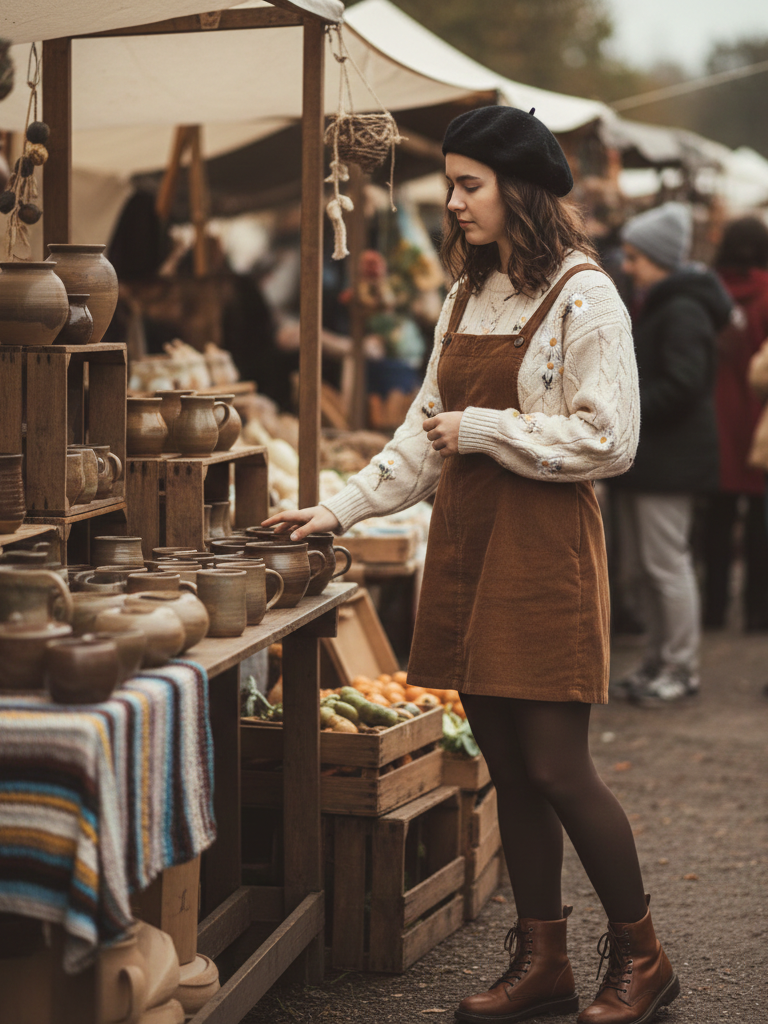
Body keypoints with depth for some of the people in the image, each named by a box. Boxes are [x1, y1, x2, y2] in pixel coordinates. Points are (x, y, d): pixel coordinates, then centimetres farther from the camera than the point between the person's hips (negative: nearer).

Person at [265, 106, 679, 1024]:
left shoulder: (583, 297, -8)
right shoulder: (465, 297, 14)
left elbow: (608, 440, -13)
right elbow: (424, 434, 19)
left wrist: (483, 430, -11)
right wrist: (341, 509, 13)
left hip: (544, 547, -7)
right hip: (467, 543, 7)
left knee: (556, 767, -5)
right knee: (507, 766, 8)